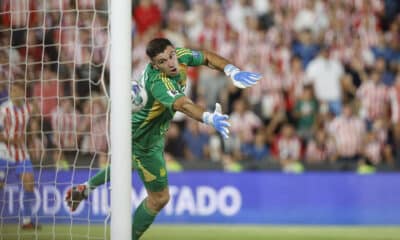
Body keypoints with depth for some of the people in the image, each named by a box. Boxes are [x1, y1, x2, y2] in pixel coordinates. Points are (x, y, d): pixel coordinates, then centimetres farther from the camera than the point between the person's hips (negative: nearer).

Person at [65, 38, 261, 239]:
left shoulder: (179, 55, -18)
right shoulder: (159, 83, -41)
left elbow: (207, 57, -3)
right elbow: (183, 105, -59)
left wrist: (232, 72, -20)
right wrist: (209, 118, -77)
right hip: (143, 139, -9)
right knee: (159, 197, 1)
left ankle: (85, 189, 52)